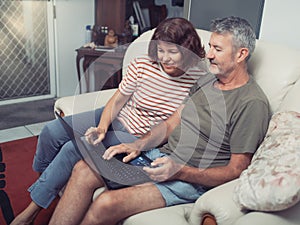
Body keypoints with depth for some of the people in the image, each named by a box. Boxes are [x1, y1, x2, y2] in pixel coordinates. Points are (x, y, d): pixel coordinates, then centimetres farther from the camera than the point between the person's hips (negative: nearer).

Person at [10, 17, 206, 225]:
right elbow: (118, 99, -4)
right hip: (116, 116, 4)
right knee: (52, 132, -4)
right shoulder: (142, 65, -12)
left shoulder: (199, 78, -15)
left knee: (74, 149, -20)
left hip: (138, 136, -4)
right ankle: (41, 178, 28)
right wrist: (102, 128, -21)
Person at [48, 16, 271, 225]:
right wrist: (139, 144, -1)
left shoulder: (252, 103, -12)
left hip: (192, 180, -8)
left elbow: (236, 170, -13)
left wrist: (180, 171, -24)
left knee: (106, 204, -26)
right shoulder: (206, 81, 13)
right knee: (84, 169, -10)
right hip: (158, 156, 8)